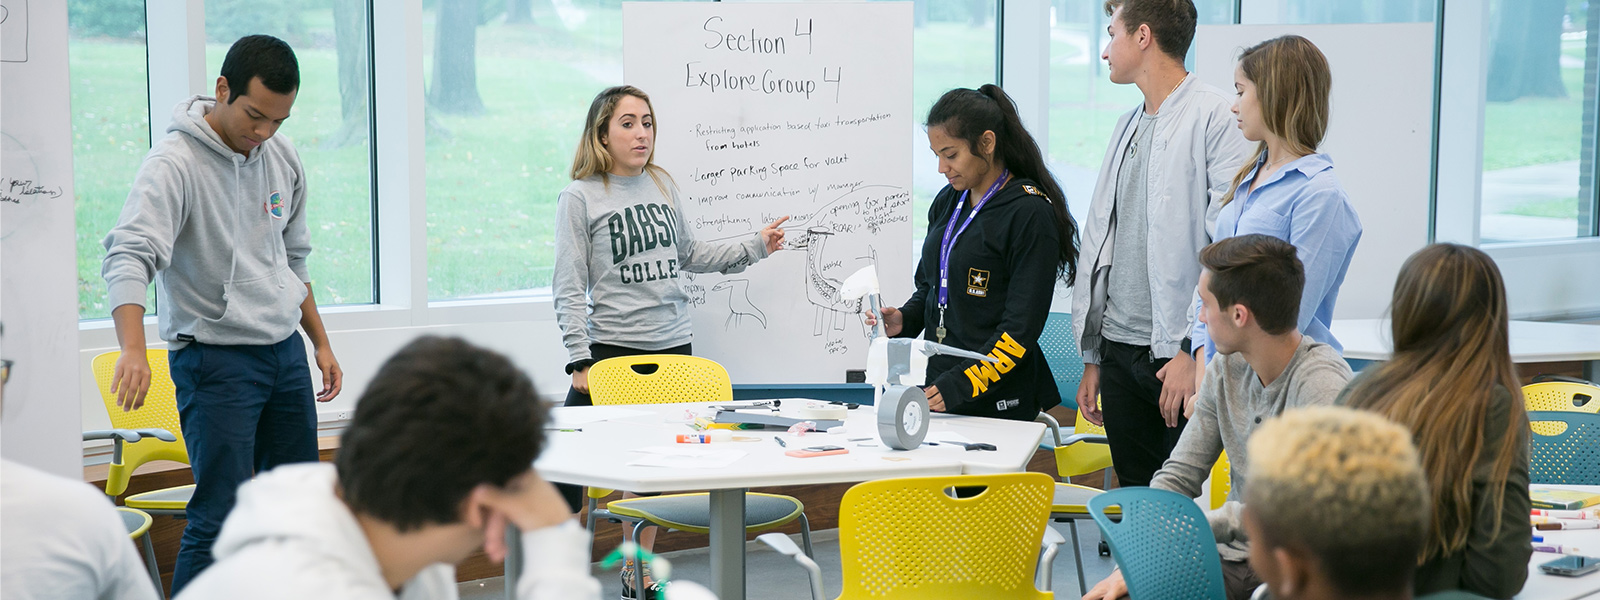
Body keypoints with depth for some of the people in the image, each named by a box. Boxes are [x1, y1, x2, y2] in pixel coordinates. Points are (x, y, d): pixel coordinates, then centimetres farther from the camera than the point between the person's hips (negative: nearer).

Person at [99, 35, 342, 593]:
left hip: (286, 352, 7)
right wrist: (133, 349, -44)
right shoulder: (175, 163, -17)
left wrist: (321, 343, 18)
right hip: (216, 356, -7)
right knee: (221, 518, -11)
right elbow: (129, 254, -29)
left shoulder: (282, 157, 6)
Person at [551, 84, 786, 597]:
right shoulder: (580, 197, -4)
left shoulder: (663, 185, 10)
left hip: (672, 345, 5)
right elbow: (570, 288, -6)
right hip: (612, 348, -5)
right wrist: (580, 360, -12)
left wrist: (755, 248, 14)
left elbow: (689, 255, 21)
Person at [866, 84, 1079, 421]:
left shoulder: (1031, 213, -12)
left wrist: (959, 386, -22)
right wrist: (903, 320, 1)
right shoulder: (947, 202, 11)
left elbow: (1021, 327, -16)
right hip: (940, 383, 6)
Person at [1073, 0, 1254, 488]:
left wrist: (1195, 351, -19)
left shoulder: (1215, 118, -8)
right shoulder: (1128, 126, 18)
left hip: (1181, 353, -7)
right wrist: (1092, 359, 16)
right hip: (1120, 350, 8)